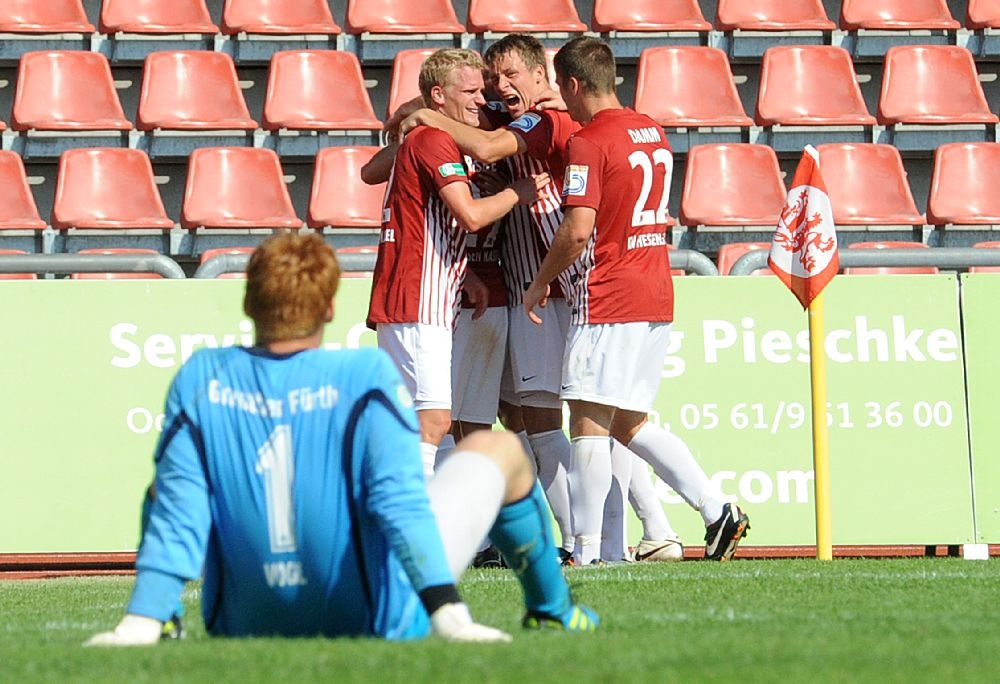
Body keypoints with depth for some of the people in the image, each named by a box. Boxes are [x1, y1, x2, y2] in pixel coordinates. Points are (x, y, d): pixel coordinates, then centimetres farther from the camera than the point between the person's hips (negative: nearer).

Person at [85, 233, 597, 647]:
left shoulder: (200, 380, -8)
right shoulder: (366, 375, -16)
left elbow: (175, 513, -11)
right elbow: (400, 499, -23)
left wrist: (140, 623, -10)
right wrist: (447, 613, -25)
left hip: (244, 628, 3)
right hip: (376, 626, -3)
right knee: (500, 449, 18)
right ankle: (552, 611, 36)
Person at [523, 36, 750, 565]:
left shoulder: (589, 142, -12)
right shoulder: (652, 133, 13)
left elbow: (578, 229, -20)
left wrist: (541, 282, -5)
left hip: (606, 302, -8)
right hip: (655, 298, 8)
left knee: (588, 421, -4)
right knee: (629, 424, 16)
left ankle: (586, 554, -5)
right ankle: (717, 510, 8)